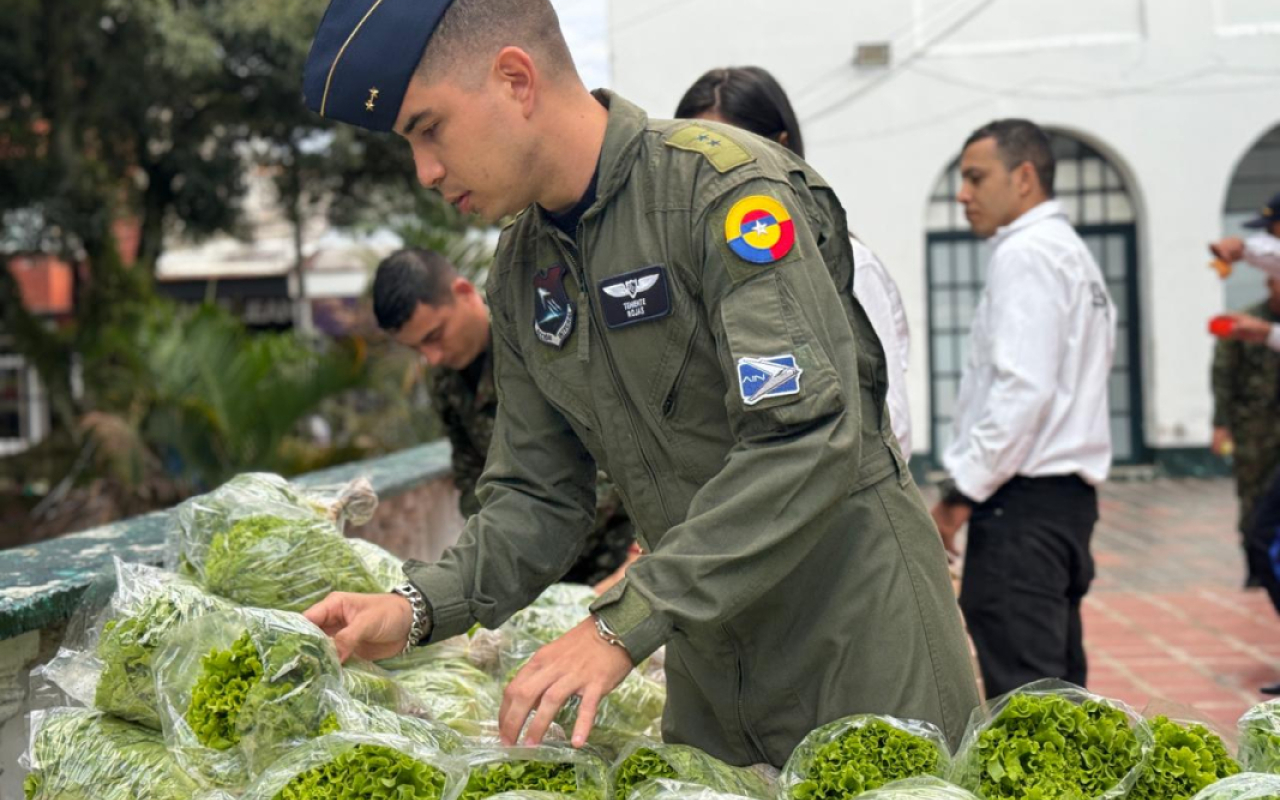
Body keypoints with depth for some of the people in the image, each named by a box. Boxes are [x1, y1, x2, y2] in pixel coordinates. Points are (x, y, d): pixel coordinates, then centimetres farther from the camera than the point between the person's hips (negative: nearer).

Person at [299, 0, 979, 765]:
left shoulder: (722, 185, -19)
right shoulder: (523, 271, 5)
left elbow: (808, 440, -28)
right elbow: (540, 496, 8)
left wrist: (624, 623, -29)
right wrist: (418, 607, -10)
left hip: (861, 641, -6)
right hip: (710, 664, 7)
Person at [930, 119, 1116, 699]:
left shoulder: (1026, 254, -10)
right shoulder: (1072, 253, 20)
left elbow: (1023, 388, -20)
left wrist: (961, 490, -16)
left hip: (1023, 499, -10)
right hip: (1068, 491, 10)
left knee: (1022, 689, -10)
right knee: (1058, 684, 14)